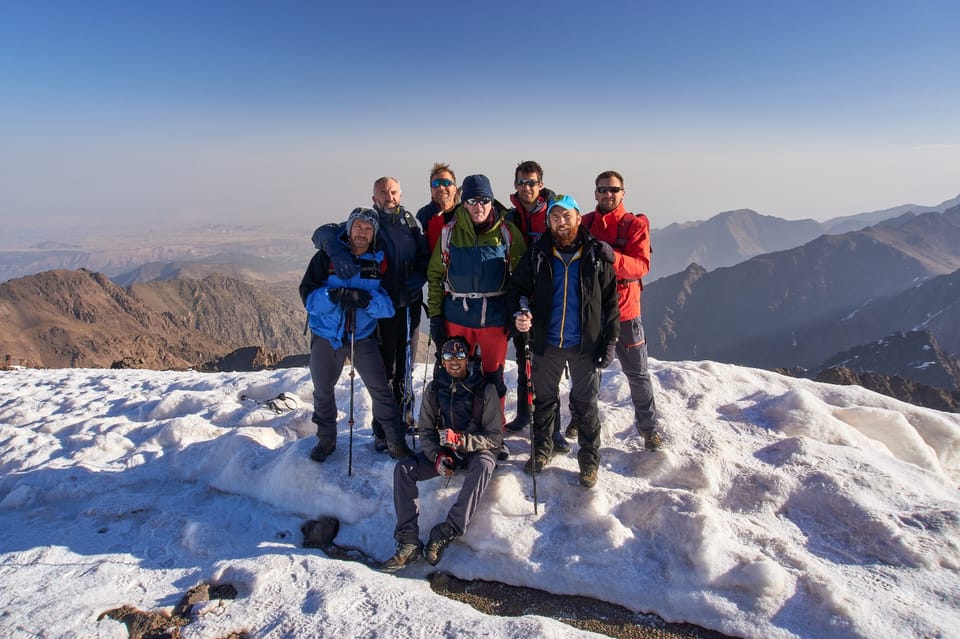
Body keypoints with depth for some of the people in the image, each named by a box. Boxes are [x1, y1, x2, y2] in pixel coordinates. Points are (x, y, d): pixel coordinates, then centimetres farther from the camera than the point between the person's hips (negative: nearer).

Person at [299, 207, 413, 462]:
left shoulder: (380, 262, -3)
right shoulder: (327, 256, -7)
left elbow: (389, 305, -9)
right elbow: (308, 296, -14)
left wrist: (368, 299, -28)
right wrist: (338, 294, -31)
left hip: (362, 336, 0)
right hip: (326, 335, 1)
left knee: (380, 389, -6)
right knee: (322, 391, 14)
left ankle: (395, 442, 8)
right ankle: (326, 440, 34)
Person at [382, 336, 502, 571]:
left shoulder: (485, 390, -9)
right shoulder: (434, 389, 3)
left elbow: (495, 436, -10)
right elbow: (425, 430, 5)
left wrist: (460, 440, -25)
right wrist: (437, 455, -15)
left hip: (476, 449, -3)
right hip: (442, 449, 4)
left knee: (483, 466, -37)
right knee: (403, 468, -18)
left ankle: (446, 532, -31)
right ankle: (408, 540, -22)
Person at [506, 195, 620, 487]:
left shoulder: (597, 255, -4)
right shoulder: (537, 253, -2)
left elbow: (610, 301, 0)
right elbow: (517, 287, 6)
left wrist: (609, 342, -4)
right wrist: (519, 312, -16)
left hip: (585, 343, -1)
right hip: (546, 342, 2)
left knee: (586, 403, 10)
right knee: (544, 399, 16)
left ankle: (589, 459, 26)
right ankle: (542, 449, 36)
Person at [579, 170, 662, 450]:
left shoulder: (635, 225, -3)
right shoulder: (583, 223, 4)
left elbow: (642, 265, -16)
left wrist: (612, 257, -32)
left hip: (624, 310, -2)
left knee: (638, 373, 8)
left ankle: (649, 428, 23)